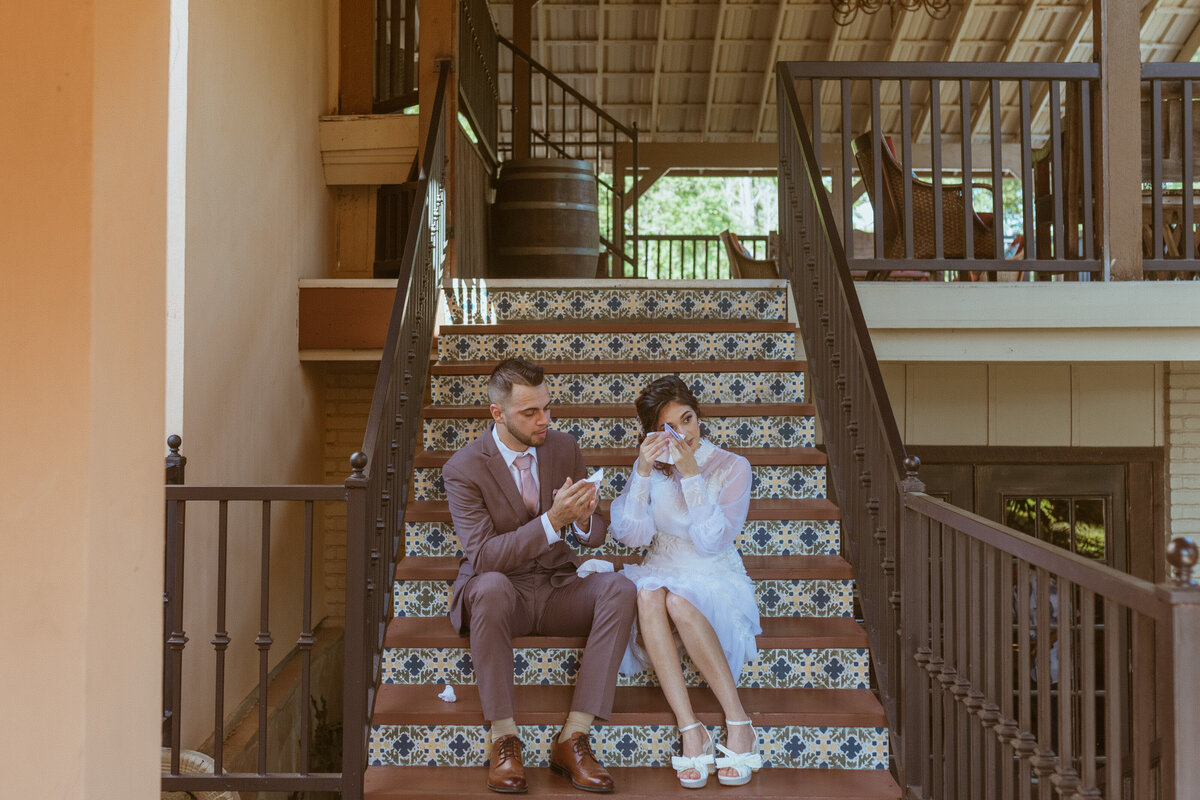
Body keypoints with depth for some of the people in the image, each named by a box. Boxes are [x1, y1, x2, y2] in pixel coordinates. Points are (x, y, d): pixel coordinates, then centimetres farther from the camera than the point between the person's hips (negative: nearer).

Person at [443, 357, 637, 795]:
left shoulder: (563, 448, 1)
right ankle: (504, 738, -27)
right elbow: (482, 556, -22)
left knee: (620, 588, -26)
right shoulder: (463, 469, -12)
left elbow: (596, 537, 6)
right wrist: (552, 521, -32)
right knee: (491, 585, -39)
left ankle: (573, 737, -25)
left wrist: (583, 520, -20)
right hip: (500, 595, -4)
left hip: (556, 587, 4)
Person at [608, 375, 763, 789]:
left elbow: (712, 541, -13)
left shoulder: (732, 467, -4)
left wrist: (691, 475, -19)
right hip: (661, 571, 3)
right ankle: (690, 731, -35)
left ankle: (738, 723, -27)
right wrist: (643, 473, -15)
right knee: (648, 596, -34)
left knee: (679, 602, -37)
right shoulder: (653, 466, 6)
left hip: (714, 577, -2)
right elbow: (630, 534, -4)